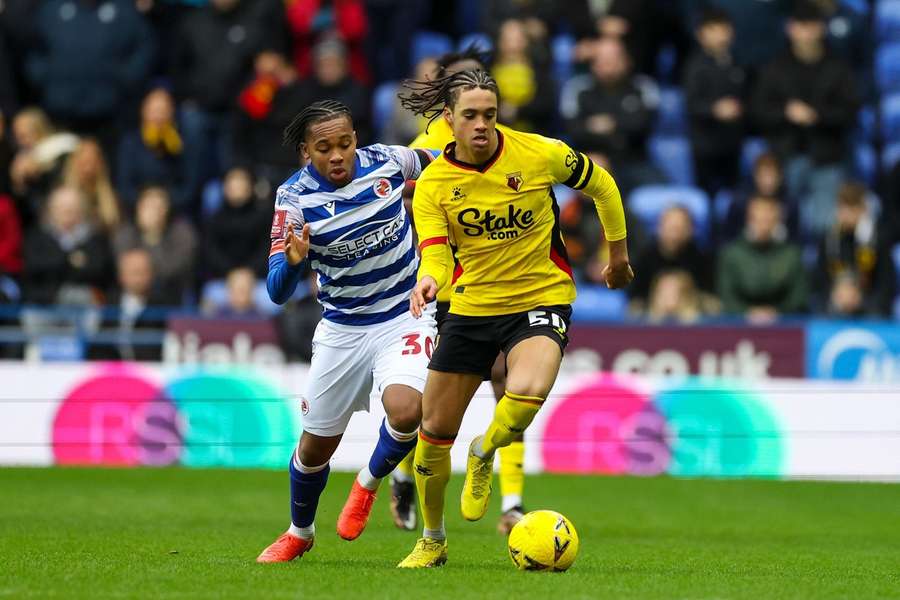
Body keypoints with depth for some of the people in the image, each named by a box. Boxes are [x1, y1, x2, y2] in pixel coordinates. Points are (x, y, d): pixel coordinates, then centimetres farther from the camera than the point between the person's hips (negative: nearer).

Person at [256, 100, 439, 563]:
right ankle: (299, 533, 40)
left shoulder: (387, 162, -12)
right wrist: (293, 260, -39)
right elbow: (277, 291, -22)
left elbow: (436, 163, 12)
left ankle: (368, 483, 5)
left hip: (405, 317, -1)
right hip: (341, 330, 1)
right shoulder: (294, 199, -16)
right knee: (316, 444, 10)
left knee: (405, 409, -28)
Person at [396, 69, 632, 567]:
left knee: (527, 393, -33)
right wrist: (429, 281, -40)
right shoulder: (433, 183, -8)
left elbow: (601, 185, 5)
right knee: (434, 429, 5)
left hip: (542, 298, -3)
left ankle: (484, 454, 3)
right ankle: (432, 540, 30)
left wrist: (618, 251, 13)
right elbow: (436, 252, -17)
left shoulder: (540, 154, -13)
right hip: (471, 305, 3)